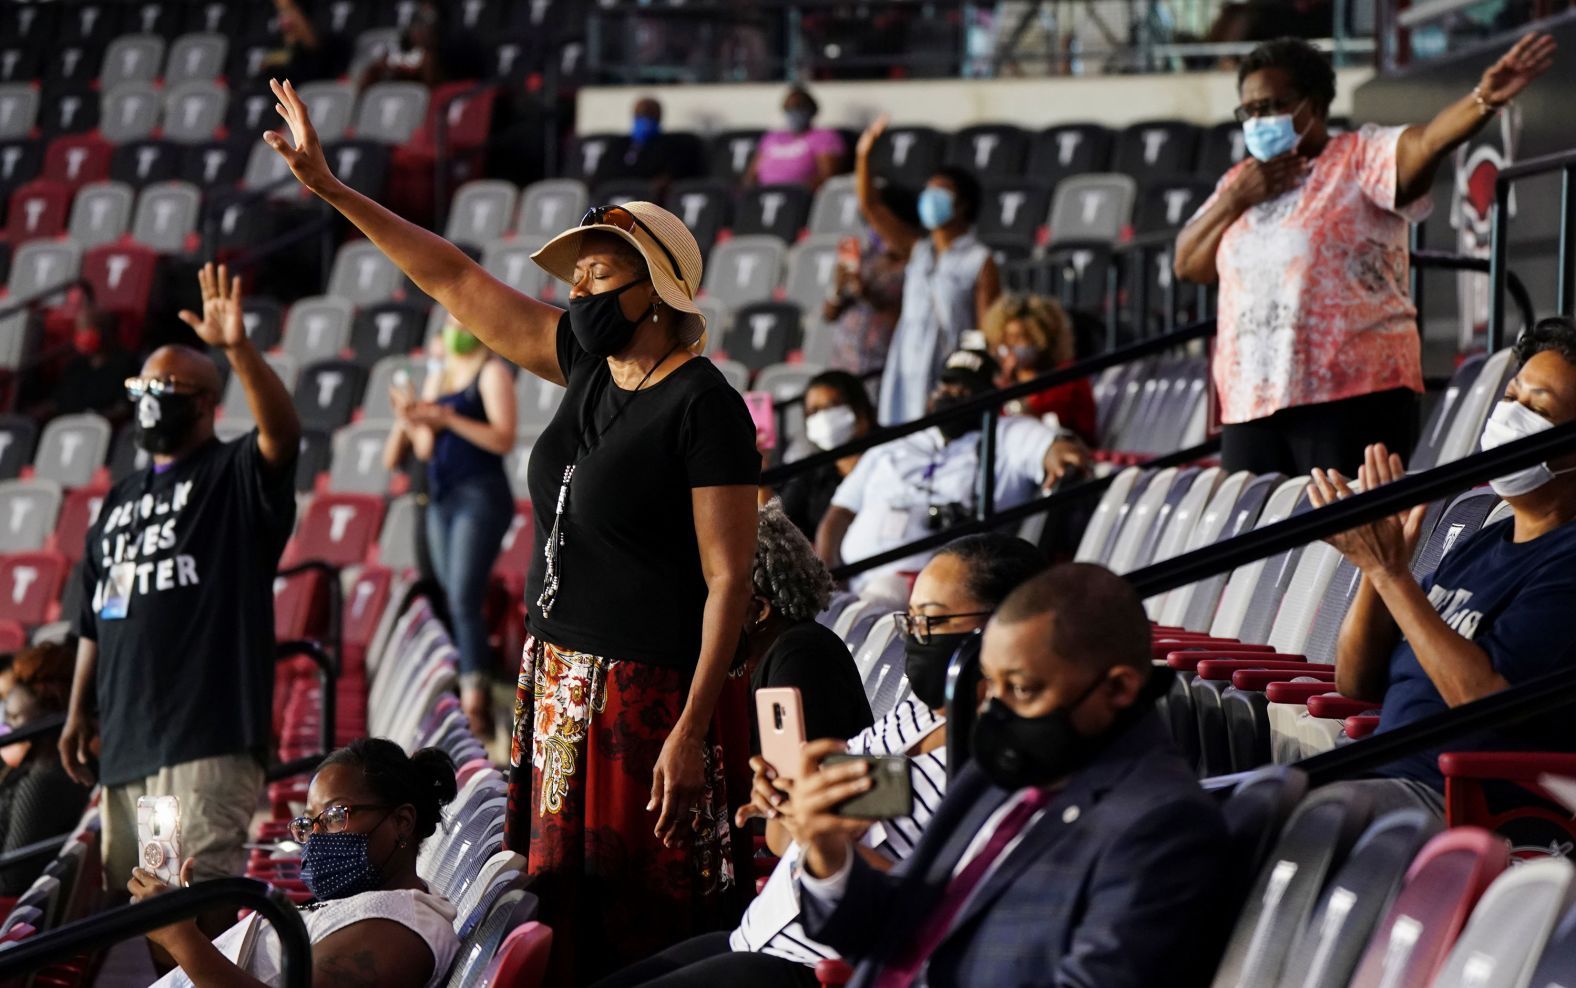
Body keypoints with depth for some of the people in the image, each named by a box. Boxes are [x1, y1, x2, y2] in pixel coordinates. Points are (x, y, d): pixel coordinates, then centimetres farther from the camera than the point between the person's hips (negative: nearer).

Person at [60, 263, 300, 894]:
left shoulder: (236, 476, 2)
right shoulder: (122, 499, 23)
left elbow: (283, 432, -21)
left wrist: (238, 349, -34)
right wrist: (79, 711, 17)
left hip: (208, 733, -8)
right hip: (124, 740, 8)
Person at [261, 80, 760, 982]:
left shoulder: (704, 407, -13)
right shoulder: (589, 364, 10)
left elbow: (728, 580, -16)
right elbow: (455, 279, 15)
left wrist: (690, 731, -21)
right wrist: (328, 186, 15)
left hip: (648, 695, -8)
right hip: (559, 686, 8)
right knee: (566, 912, 8)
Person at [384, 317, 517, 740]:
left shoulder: (492, 373, -2)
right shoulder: (435, 379, 19)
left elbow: (504, 439, -13)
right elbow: (425, 450, 15)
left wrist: (448, 419, -19)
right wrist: (409, 417, -4)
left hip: (481, 496, -8)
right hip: (441, 500, 8)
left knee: (464, 599, -18)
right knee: (455, 605, 5)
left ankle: (473, 706, -22)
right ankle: (480, 707, 8)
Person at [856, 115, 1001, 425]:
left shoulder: (980, 262, -2)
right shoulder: (919, 251, 13)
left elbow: (988, 330, -6)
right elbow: (870, 206, 11)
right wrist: (863, 156, 1)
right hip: (908, 374, 6)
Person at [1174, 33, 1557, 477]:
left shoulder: (1361, 158, 2)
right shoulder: (1240, 181, 21)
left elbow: (1428, 142, -17)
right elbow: (1188, 265, 16)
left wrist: (1484, 99, -36)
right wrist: (1234, 201, 1)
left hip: (1354, 395, -6)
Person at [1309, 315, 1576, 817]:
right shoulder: (1479, 547, 19)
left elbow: (1485, 698, -20)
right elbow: (1356, 683, 18)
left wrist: (1390, 571, -16)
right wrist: (1375, 562, 0)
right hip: (1385, 773, 9)